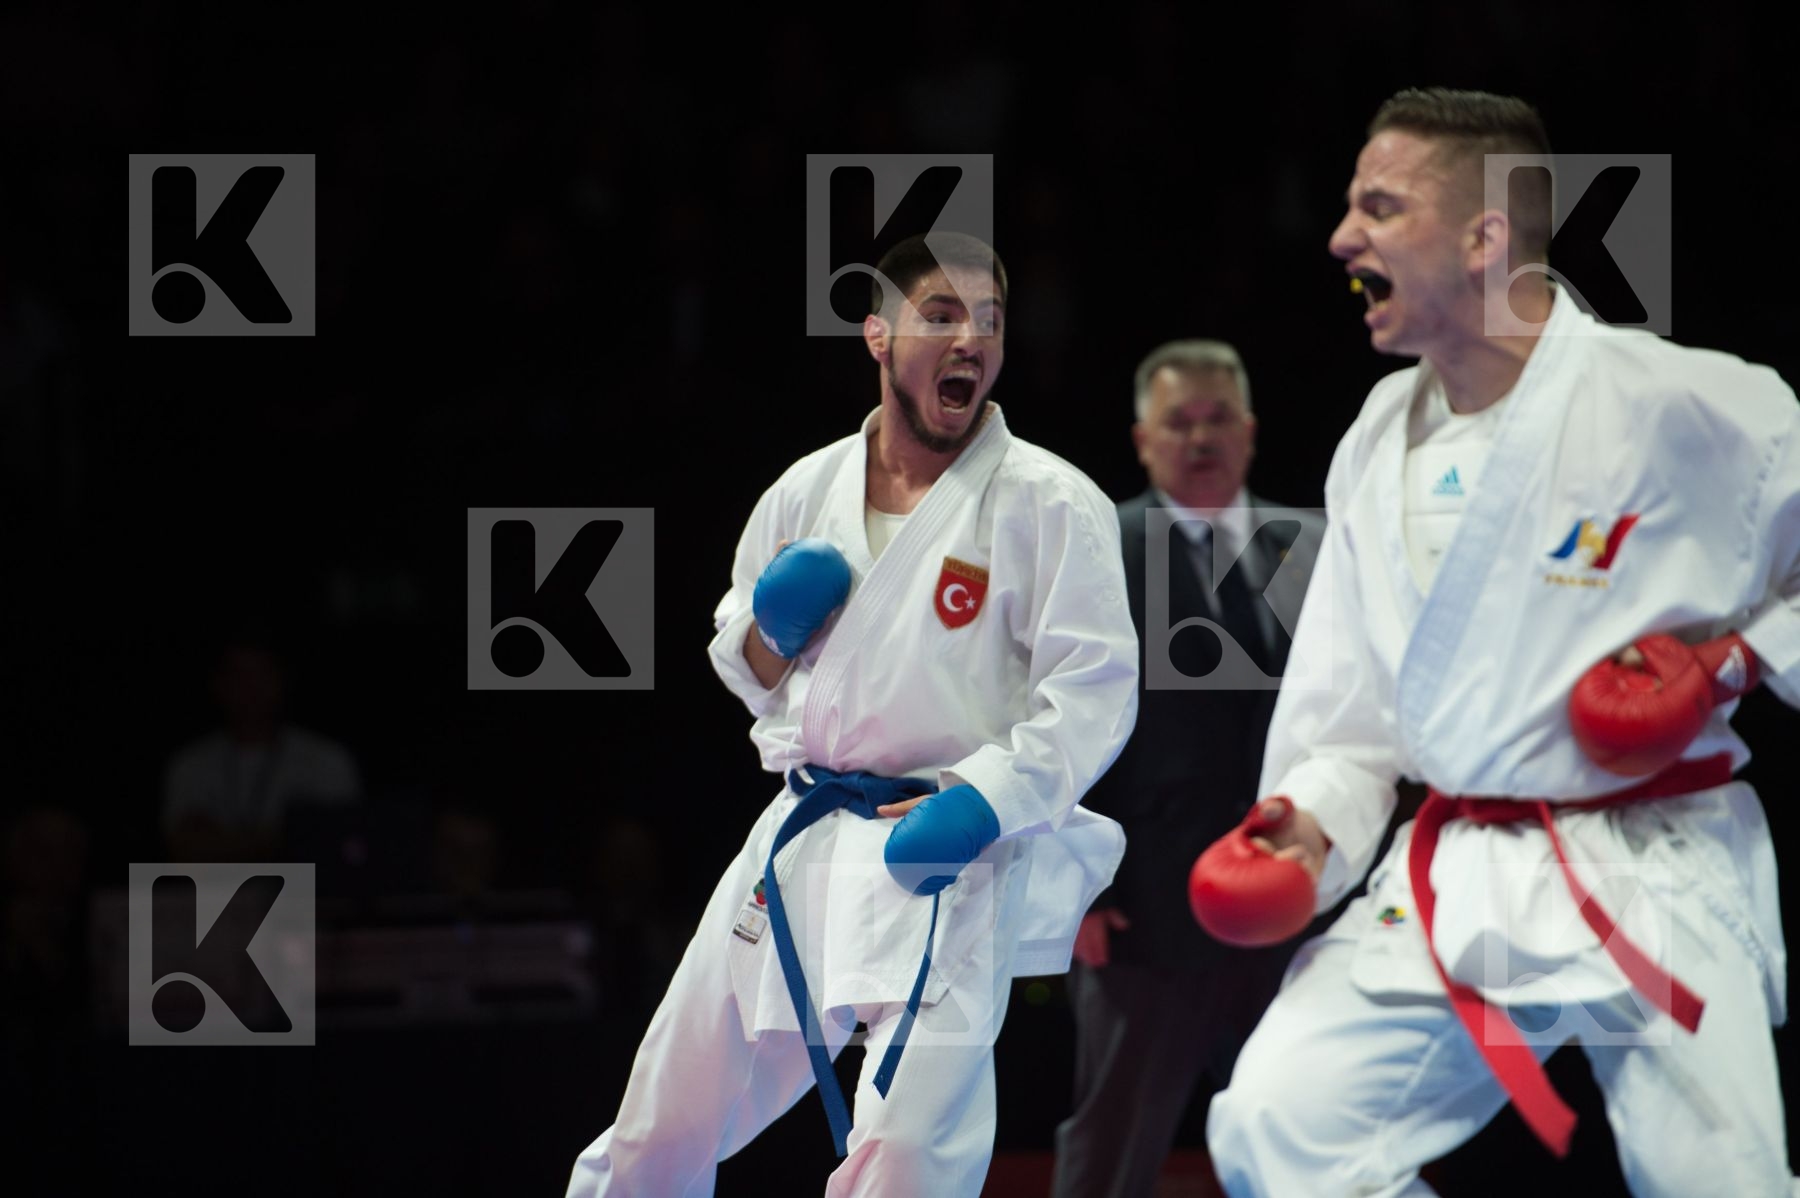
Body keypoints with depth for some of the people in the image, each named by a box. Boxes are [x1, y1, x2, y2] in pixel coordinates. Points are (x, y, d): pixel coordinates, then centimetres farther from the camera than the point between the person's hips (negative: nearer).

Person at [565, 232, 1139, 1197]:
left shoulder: (1047, 504, -7)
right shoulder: (808, 492, 8)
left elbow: (1091, 692, -10)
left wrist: (985, 798, -22)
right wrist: (769, 637, -2)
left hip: (948, 854, -5)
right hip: (803, 838, 5)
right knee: (670, 1117, 14)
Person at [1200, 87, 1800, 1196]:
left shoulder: (1687, 407, -12)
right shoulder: (1380, 443, 8)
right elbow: (1351, 710, 14)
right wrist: (1308, 825, -2)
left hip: (1656, 882, -5)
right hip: (1454, 885, 5)